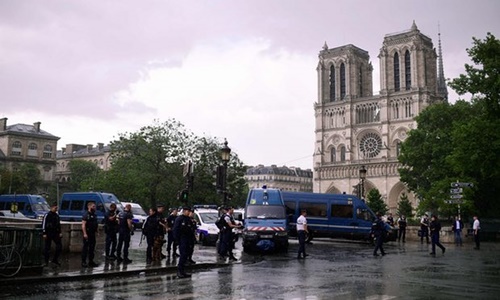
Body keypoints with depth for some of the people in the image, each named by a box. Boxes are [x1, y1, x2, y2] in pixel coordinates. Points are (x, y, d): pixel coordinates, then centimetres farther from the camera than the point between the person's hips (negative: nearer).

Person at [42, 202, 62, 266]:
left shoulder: (57, 215, 14)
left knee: (59, 246, -2)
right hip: (49, 234, -6)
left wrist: (60, 232, 12)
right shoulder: (47, 215, -7)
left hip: (55, 233, 6)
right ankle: (46, 262, 8)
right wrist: (44, 233, -15)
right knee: (47, 248, 0)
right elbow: (43, 224, -10)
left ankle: (55, 260, 7)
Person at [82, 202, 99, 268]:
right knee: (85, 248, -5)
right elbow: (83, 225, -17)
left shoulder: (94, 215, 16)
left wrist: (96, 231, 14)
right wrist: (85, 233, -23)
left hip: (93, 234, 8)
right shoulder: (86, 215, -9)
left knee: (92, 248, 11)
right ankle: (83, 262, -1)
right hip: (87, 234, -8)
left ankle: (91, 261, 19)